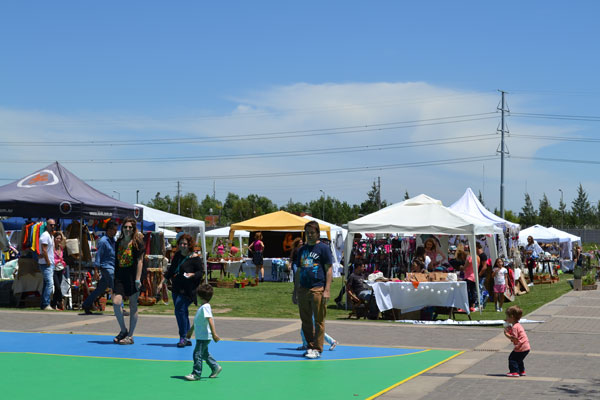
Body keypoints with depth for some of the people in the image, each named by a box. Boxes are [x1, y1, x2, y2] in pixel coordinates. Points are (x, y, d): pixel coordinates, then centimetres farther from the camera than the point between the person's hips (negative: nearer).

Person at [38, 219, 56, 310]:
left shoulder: (51, 236, 18)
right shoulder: (45, 236, -12)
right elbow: (44, 250, -18)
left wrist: (52, 262, 11)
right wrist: (48, 262, -17)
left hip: (50, 263, 10)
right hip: (46, 263, -10)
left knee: (47, 284, 10)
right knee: (50, 283, -15)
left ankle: (43, 304, 13)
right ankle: (46, 305, -16)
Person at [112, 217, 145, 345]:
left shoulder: (137, 242, -2)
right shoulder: (118, 242, 13)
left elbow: (140, 261, -6)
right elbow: (116, 261, 17)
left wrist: (138, 279, -13)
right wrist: (114, 278, 13)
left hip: (132, 276, -4)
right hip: (120, 276, 4)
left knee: (133, 306, 2)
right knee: (116, 302, -11)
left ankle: (130, 336, 9)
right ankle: (123, 330, 8)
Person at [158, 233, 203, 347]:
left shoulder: (195, 258, -8)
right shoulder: (177, 255, 13)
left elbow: (201, 272, -6)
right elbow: (170, 271, 20)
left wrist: (192, 275, -25)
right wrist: (162, 282, 18)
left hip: (187, 290, -7)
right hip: (176, 289, 7)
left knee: (180, 310, -17)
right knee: (183, 313, 9)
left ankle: (183, 337, -9)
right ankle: (187, 339, 15)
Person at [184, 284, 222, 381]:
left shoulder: (205, 307, -19)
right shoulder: (202, 306, 13)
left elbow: (210, 320, -26)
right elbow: (197, 321, 25)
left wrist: (214, 333, -32)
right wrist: (191, 330, 32)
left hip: (204, 337, -10)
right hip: (201, 336, 10)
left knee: (197, 354, -7)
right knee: (204, 354, 20)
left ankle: (196, 374, -1)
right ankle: (215, 367, 30)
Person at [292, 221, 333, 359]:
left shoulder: (323, 248, -1)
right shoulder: (302, 249, 16)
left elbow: (329, 270, -5)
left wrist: (327, 290, -14)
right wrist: (295, 291, 16)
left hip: (318, 289, -6)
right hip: (303, 290, 6)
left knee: (318, 321, -2)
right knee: (306, 321, 10)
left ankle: (317, 349, 3)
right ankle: (310, 346, 20)